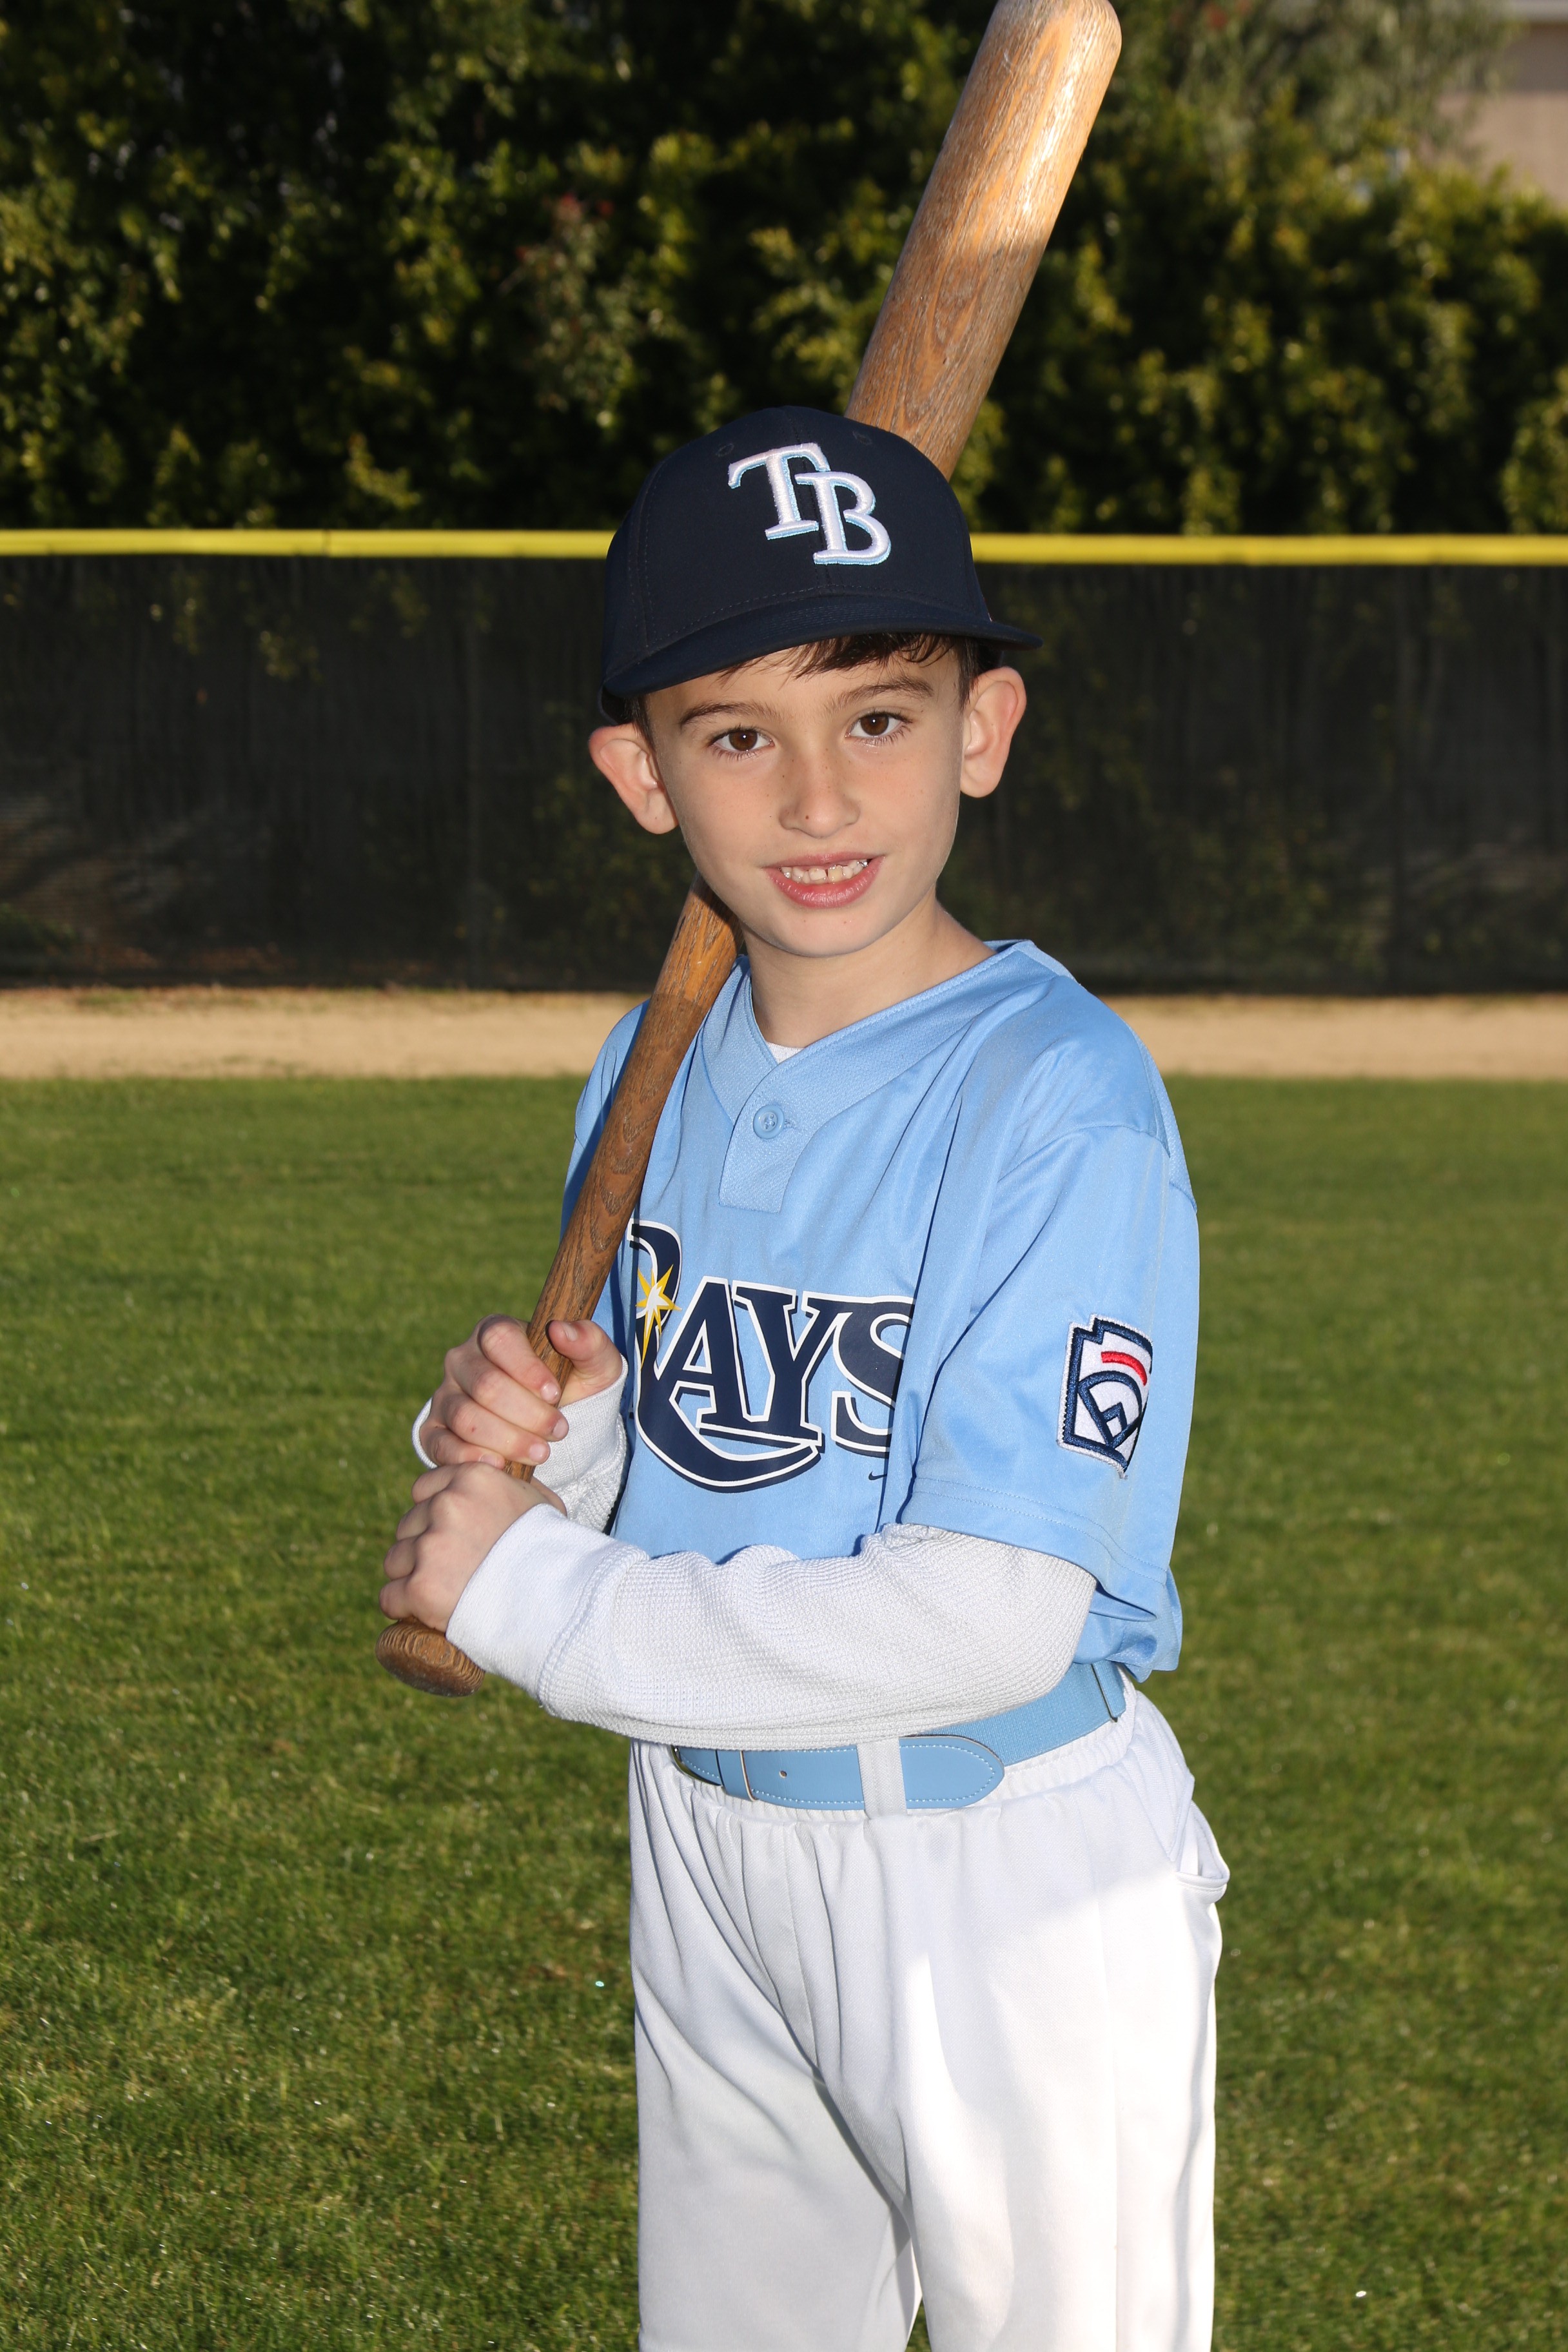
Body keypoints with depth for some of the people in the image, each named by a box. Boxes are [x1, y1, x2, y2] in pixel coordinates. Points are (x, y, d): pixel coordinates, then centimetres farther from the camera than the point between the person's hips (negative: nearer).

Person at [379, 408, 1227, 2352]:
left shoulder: (1059, 1097, -22)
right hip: (706, 1845, 7)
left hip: (1013, 1880, -7)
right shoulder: (664, 1066, 1)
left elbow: (985, 1624, -28)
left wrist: (521, 1593, -20)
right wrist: (528, 1427, -12)